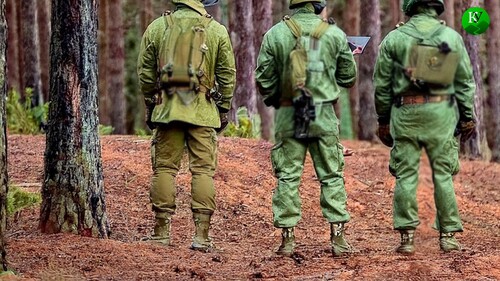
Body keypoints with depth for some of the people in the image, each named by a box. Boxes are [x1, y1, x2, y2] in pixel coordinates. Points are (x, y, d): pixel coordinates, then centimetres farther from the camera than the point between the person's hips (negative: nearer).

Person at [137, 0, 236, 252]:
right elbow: (227, 75, 2)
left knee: (164, 167, 8)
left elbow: (145, 72, 7)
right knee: (203, 170, 1)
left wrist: (150, 105, 17)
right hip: (203, 110, -1)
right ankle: (201, 236, -3)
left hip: (167, 108, 1)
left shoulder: (157, 28, 3)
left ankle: (162, 232, 9)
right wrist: (224, 109, 12)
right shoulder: (217, 31, 0)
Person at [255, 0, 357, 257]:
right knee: (331, 176, 7)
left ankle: (287, 238, 5)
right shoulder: (334, 34, -3)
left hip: (288, 115, 0)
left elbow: (264, 80, 0)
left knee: (288, 176, 6)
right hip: (324, 115, 0)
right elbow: (348, 77, 6)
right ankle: (338, 238, 3)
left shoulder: (275, 34, -3)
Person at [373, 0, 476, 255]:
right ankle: (448, 234, 7)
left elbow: (382, 85, 3)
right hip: (441, 112, 1)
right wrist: (467, 117, 11)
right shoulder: (453, 38, 2)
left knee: (406, 175, 4)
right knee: (443, 174, 6)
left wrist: (383, 120, 12)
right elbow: (465, 82, 4)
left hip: (406, 112, -1)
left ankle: (407, 236, 1)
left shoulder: (394, 39, 0)